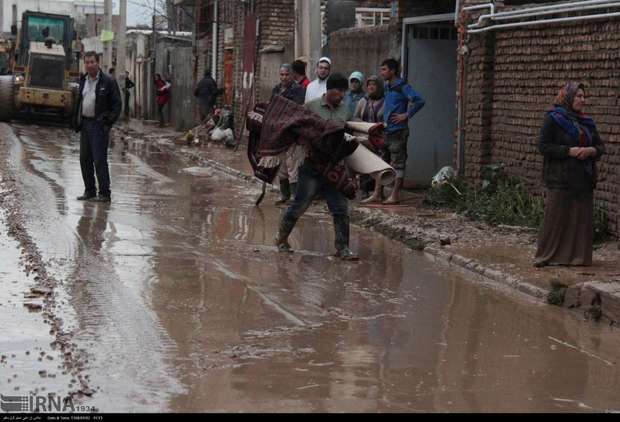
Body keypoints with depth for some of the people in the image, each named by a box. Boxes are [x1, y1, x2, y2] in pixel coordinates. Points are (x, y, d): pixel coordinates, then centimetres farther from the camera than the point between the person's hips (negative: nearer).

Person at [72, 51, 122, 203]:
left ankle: (104, 193, -5)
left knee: (99, 160, -9)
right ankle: (89, 191, 18)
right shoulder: (83, 81, 13)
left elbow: (117, 104, -5)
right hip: (85, 124, 7)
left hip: (99, 126, -7)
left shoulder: (107, 82, -6)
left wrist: (108, 122, -12)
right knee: (85, 159, 9)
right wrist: (76, 121, 12)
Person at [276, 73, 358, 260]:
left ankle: (342, 248, 7)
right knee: (300, 205, 3)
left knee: (341, 208, 0)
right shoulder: (311, 107, -2)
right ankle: (282, 238, 22)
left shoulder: (346, 111, 10)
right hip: (312, 167, -4)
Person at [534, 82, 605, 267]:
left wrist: (591, 150, -8)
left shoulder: (587, 122, 15)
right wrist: (569, 151, -18)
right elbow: (543, 146, -10)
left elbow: (600, 146, 15)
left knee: (581, 218, 4)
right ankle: (547, 256, 2)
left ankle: (577, 256, 11)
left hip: (583, 179, 6)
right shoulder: (553, 119, -3)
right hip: (561, 178, -6)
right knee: (555, 217, -5)